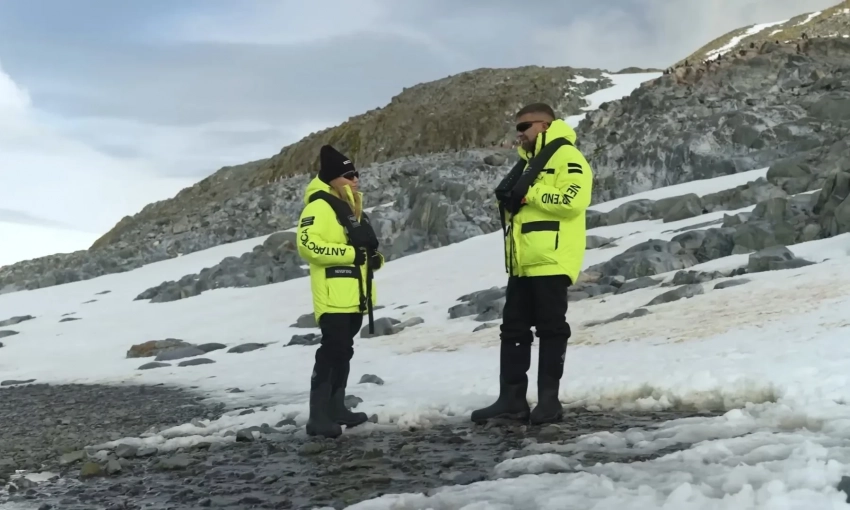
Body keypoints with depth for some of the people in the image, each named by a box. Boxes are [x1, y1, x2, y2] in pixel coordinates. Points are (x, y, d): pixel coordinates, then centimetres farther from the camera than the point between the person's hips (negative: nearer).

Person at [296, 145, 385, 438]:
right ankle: (319, 416, -12)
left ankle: (336, 408, 24)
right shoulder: (319, 206, -11)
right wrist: (351, 252, -22)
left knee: (343, 351, 15)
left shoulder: (353, 209, 20)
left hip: (354, 295, 10)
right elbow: (308, 244, -23)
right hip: (333, 296, -10)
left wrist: (375, 258, 7)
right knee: (332, 351, -13)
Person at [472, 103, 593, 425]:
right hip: (523, 262, 9)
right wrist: (508, 199, 5)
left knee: (550, 329, -3)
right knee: (513, 329, 7)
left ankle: (549, 400, 2)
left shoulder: (566, 157, -5)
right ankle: (511, 399, 10)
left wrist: (529, 194, -15)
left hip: (551, 261, -9)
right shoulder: (528, 163, 25)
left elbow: (574, 200, -20)